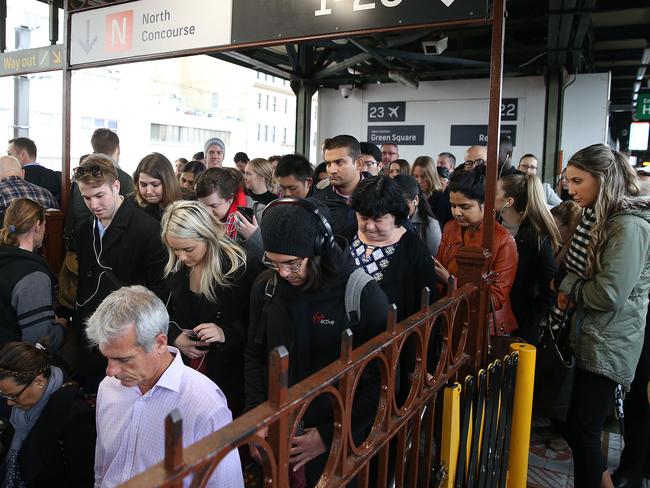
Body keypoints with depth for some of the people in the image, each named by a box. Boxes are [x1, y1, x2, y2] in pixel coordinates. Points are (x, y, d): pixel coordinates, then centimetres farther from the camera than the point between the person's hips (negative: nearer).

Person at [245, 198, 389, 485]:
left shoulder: (364, 296, -19)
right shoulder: (266, 287, -6)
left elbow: (382, 380, -14)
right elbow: (254, 355, 6)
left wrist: (330, 435, -13)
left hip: (337, 442, -3)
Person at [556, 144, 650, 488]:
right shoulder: (595, 216, 8)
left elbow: (610, 293, -25)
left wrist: (571, 291, -9)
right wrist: (566, 290, -4)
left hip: (609, 344, -9)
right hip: (590, 336, 9)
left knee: (581, 431, -2)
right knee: (581, 428, 18)